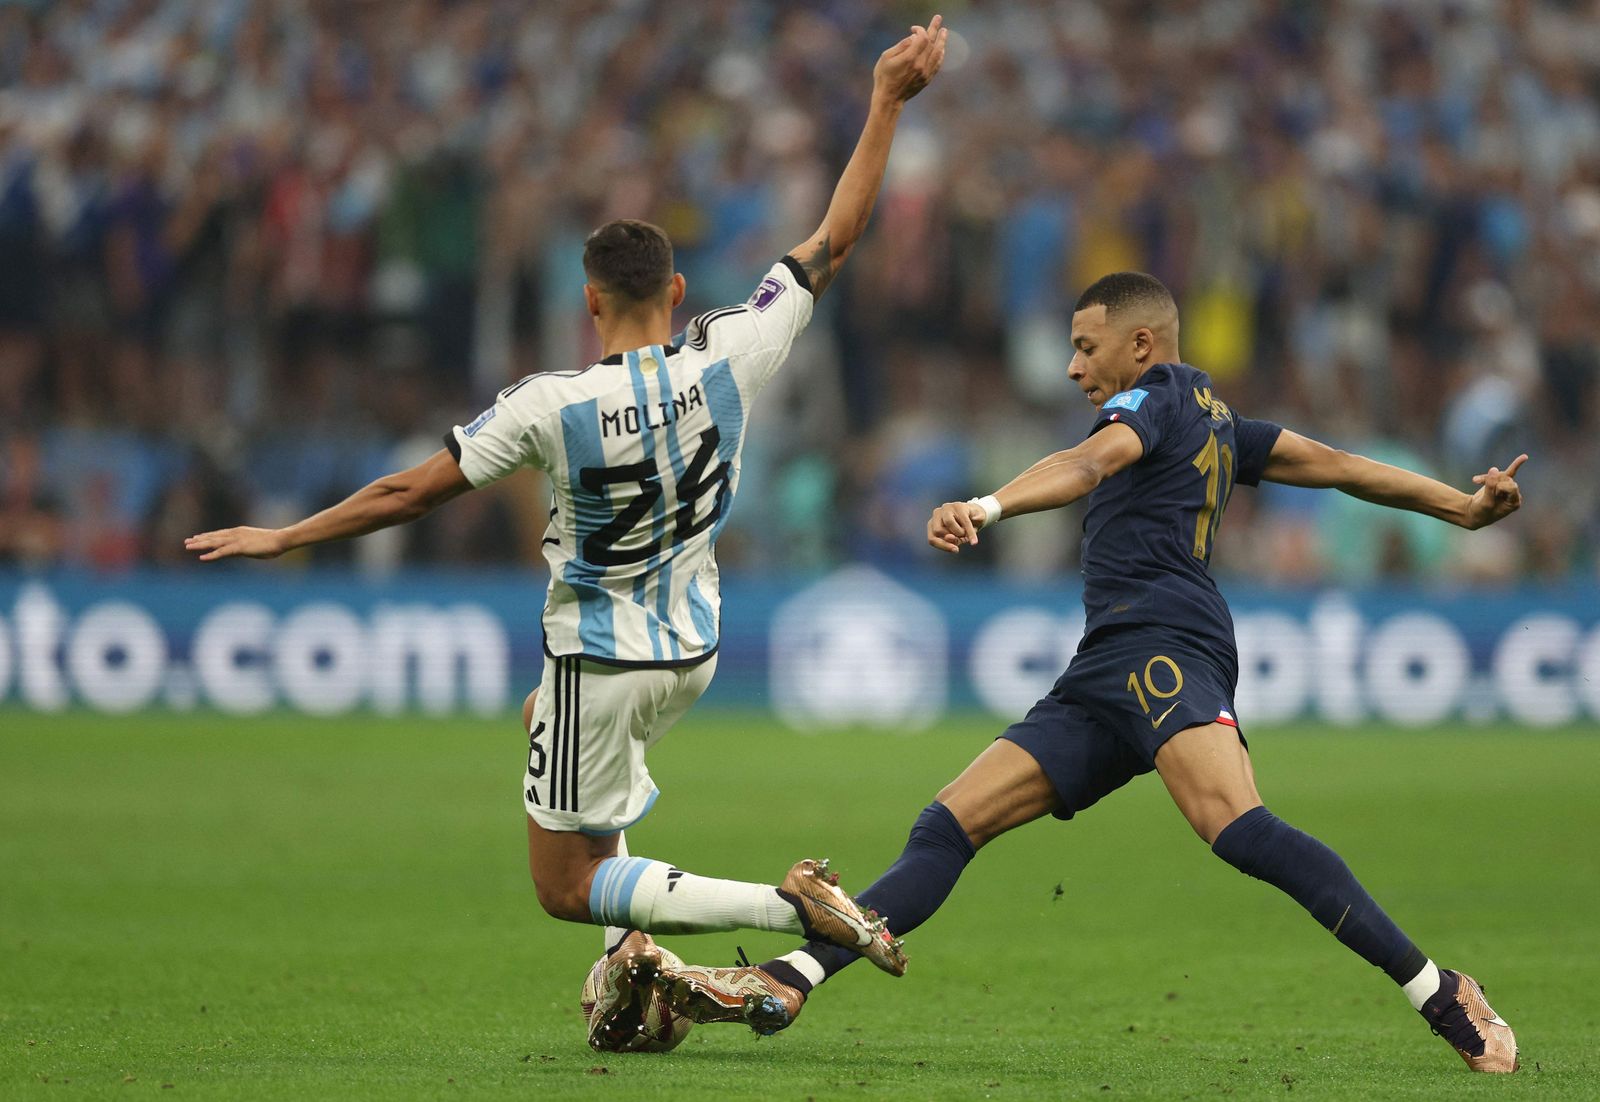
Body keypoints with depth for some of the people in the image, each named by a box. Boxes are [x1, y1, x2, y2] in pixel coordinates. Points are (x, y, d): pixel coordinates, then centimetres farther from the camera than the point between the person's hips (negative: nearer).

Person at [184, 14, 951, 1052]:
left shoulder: (553, 406, -24)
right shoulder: (729, 359, -16)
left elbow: (414, 490, -17)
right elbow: (837, 237, -9)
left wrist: (285, 537, -4)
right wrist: (890, 101, -2)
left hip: (600, 663, -6)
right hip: (691, 652, 6)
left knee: (566, 886, 5)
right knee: (546, 719, 36)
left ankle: (789, 903, -15)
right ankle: (633, 941, 22)